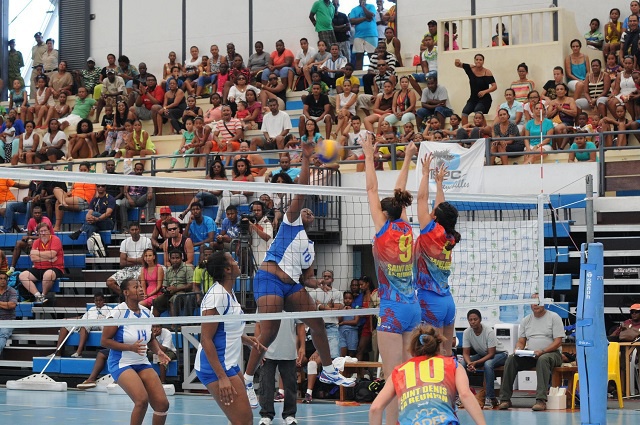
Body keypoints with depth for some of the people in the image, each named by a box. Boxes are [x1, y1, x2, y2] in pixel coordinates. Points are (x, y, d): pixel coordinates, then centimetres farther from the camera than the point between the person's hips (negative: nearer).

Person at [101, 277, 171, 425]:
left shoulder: (146, 312, 4)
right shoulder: (118, 312, -14)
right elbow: (104, 341, -13)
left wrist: (158, 351, -3)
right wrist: (131, 347, -23)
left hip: (142, 363, 6)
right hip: (121, 363, -6)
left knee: (162, 403, -6)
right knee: (142, 400, -26)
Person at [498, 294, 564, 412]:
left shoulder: (554, 317, 0)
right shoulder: (526, 320, 16)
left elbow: (558, 342, -8)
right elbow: (521, 341, 14)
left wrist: (542, 351, -23)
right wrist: (518, 350, -11)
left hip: (551, 353, -5)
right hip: (530, 355, 5)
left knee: (543, 359, -39)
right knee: (511, 359, -21)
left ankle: (541, 400, -46)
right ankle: (505, 399, -21)